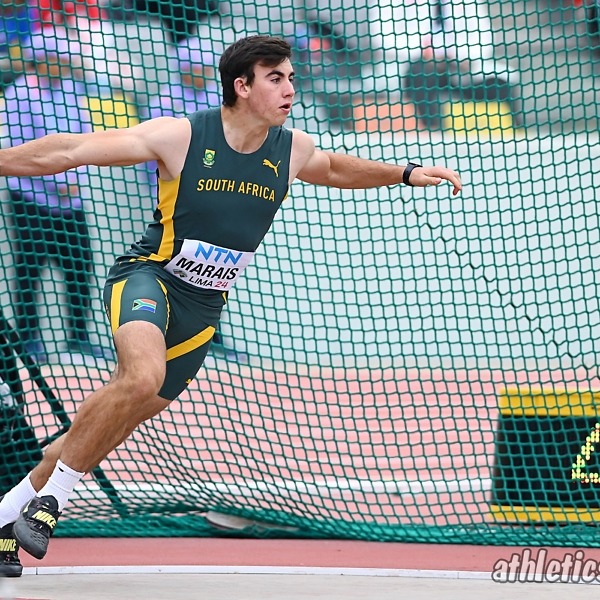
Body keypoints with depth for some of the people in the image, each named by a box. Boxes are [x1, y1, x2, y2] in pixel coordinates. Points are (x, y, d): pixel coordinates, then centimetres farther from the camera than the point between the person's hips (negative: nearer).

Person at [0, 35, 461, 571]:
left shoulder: (291, 149, 0)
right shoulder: (182, 136, -17)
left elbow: (335, 168, 25)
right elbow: (72, 150, -14)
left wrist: (405, 174, 17)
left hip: (202, 310, 6)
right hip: (147, 279, -6)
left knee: (113, 420, 8)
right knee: (144, 376, -35)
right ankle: (49, 498, -18)